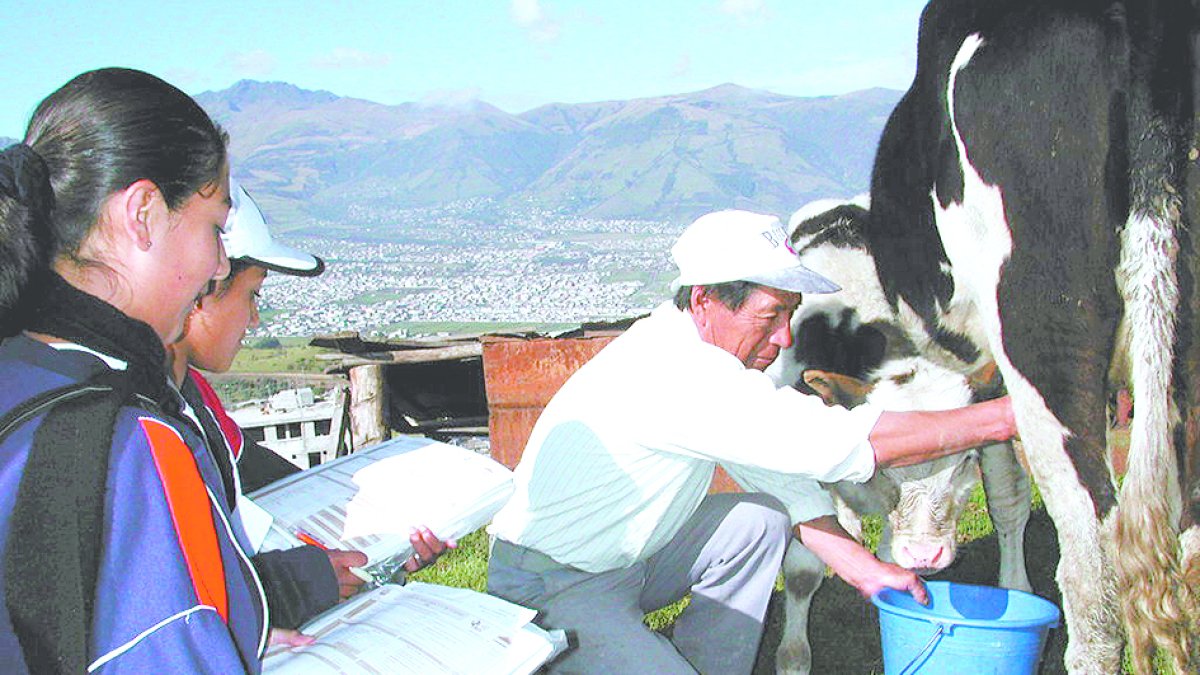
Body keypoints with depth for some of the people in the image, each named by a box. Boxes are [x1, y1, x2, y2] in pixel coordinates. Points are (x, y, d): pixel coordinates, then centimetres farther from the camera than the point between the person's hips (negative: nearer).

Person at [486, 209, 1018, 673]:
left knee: (759, 519, 1)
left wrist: (865, 569, 0)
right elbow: (840, 443, -31)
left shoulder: (697, 346, 2)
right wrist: (1002, 417, -25)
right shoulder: (674, 372, -29)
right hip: (546, 590, -9)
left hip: (625, 558, 9)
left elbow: (784, 463, 7)